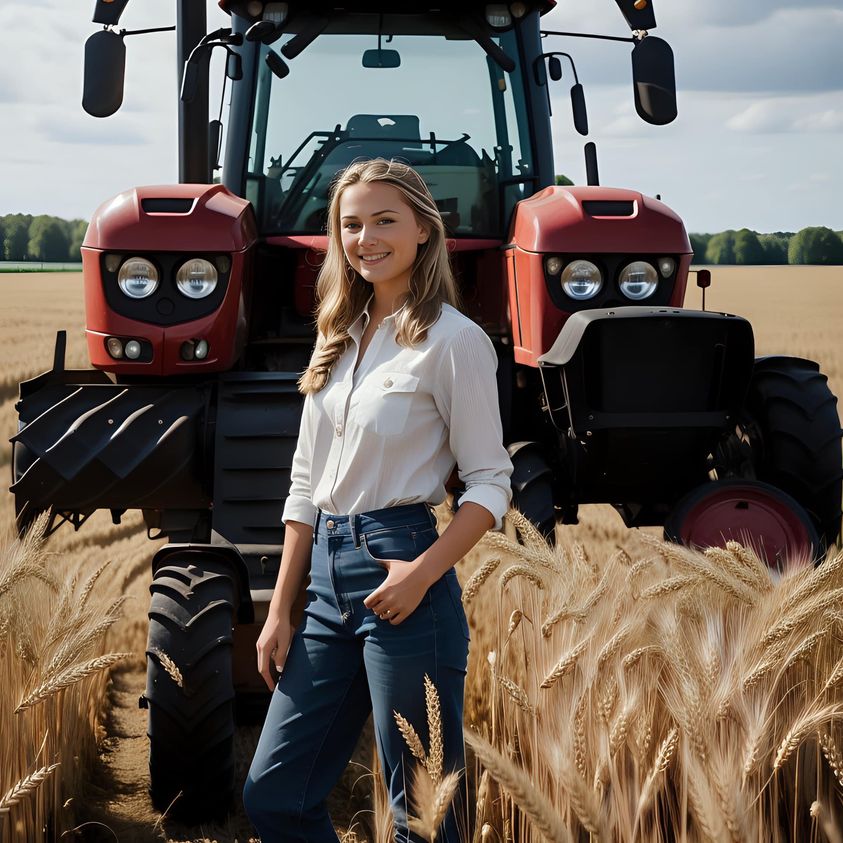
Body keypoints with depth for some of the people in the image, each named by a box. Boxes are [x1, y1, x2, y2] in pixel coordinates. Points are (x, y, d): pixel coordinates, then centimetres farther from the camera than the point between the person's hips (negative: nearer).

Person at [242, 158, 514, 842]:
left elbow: (491, 483, -7)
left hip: (401, 573, -7)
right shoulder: (340, 338, 14)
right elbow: (305, 486, 16)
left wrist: (424, 572, -21)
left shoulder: (453, 339, -6)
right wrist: (279, 612, 12)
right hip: (330, 578, 7)